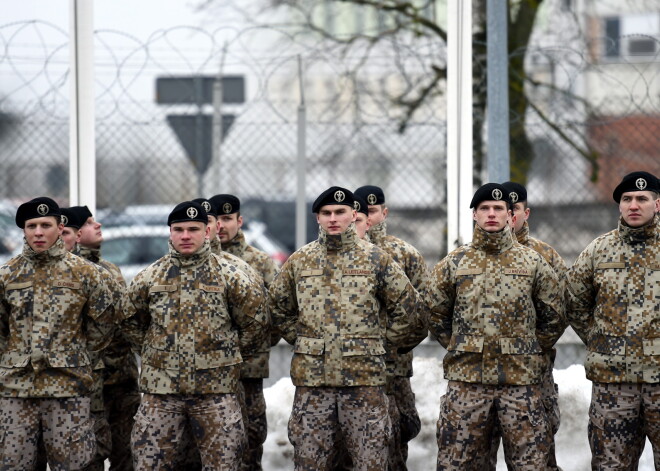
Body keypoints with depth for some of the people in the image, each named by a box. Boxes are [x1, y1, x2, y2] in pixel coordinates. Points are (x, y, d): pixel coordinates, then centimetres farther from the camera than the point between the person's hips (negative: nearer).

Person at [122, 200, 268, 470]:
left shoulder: (229, 277, 1)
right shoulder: (148, 278, 6)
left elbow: (254, 322, 8)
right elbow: (131, 321, 18)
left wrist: (229, 354, 8)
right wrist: (153, 349, 12)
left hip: (216, 389, -1)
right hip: (160, 388, 1)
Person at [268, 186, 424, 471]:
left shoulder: (375, 259, 3)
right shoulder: (299, 261, 8)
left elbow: (406, 307, 6)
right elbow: (278, 306, 20)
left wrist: (381, 342, 6)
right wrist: (298, 339, 12)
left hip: (364, 376, -2)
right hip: (311, 376, 2)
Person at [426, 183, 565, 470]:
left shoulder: (533, 263, 6)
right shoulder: (453, 264, 7)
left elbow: (553, 318, 12)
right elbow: (436, 317, 14)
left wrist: (530, 353, 9)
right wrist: (460, 349, 9)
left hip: (521, 380, 0)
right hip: (466, 379, 0)